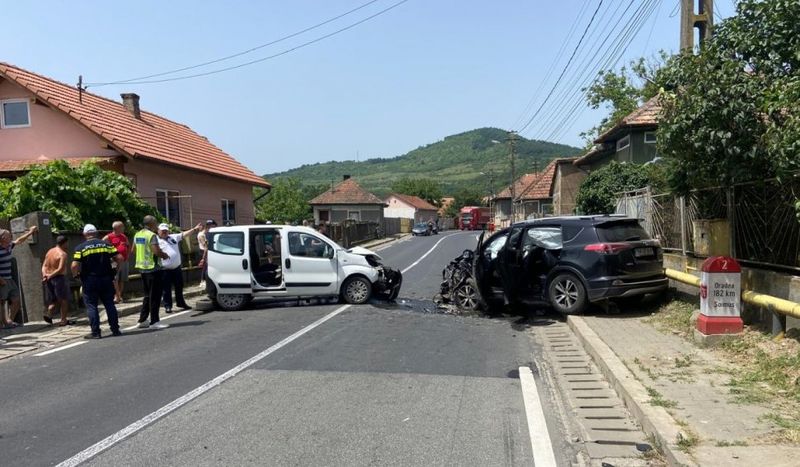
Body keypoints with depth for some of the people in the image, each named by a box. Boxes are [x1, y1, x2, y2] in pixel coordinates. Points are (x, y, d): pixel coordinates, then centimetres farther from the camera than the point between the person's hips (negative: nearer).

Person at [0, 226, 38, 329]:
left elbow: (19, 241, 25)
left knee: (16, 301, 10)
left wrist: (30, 232, 29)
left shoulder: (9, 246, 6)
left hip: (10, 280, 9)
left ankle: (10, 320, 21)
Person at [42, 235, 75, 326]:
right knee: (64, 299, 4)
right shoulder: (63, 254, -13)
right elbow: (60, 269, -22)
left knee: (54, 300, 18)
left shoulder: (49, 252, 12)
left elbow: (44, 265, 7)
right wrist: (51, 275, -13)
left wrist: (45, 274, -6)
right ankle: (63, 320, 6)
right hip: (59, 278, -7)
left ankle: (49, 314, -5)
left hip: (49, 279, 7)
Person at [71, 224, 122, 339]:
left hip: (89, 281, -2)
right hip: (106, 280, 3)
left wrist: (75, 274, 8)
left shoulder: (80, 248, -5)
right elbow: (119, 258, -3)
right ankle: (115, 330, 11)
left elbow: (75, 266, -12)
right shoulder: (106, 245, 2)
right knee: (109, 304, 9)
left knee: (91, 306, 5)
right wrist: (110, 260, 17)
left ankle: (95, 332, 4)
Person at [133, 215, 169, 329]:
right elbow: (156, 251, -23)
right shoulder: (152, 235, -15)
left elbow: (134, 250, 19)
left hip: (142, 268, 9)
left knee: (147, 295, 18)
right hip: (153, 268, -9)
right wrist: (164, 255, -5)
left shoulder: (137, 235, 11)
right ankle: (154, 322, -1)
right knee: (155, 296, -3)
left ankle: (142, 320, 20)